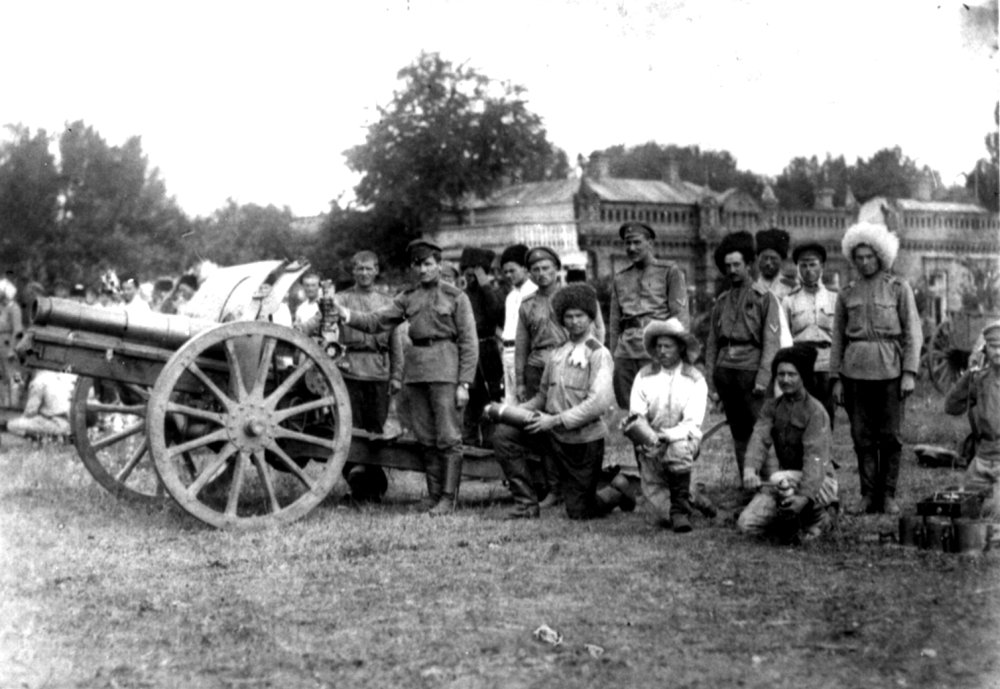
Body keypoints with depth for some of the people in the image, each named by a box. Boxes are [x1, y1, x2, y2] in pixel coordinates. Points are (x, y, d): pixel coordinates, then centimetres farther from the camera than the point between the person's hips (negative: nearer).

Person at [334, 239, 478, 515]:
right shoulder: (408, 297, 14)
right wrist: (346, 315, -12)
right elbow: (376, 321, 7)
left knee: (448, 437, -6)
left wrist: (464, 384, -9)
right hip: (415, 368, 5)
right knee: (425, 438, 8)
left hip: (444, 368, -5)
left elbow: (469, 342, -2)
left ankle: (448, 498, -2)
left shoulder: (456, 297, 2)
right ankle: (433, 494, 15)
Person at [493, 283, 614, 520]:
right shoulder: (558, 353, 10)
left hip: (584, 440, -5)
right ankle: (527, 504, -8)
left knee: (580, 513, 1)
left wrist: (556, 420, -24)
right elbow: (543, 395, 15)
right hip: (554, 436, 6)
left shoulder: (599, 354, -9)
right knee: (504, 434, -16)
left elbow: (599, 403, -20)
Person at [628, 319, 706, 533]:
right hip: (650, 443, 1)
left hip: (682, 439, -1)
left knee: (678, 449, -38)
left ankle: (680, 508, -19)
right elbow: (636, 413, -3)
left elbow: (692, 423, -10)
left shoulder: (695, 380, -3)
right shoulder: (644, 376, 3)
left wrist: (666, 436, -27)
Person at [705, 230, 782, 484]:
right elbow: (711, 345, 14)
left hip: (751, 372, -4)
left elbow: (771, 342, -6)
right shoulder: (721, 302, 15)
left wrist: (763, 379, -14)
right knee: (739, 436, 8)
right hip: (725, 372, 4)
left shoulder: (764, 299, 1)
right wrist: (711, 384, 8)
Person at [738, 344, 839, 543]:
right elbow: (759, 439, -12)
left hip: (817, 481, -5)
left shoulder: (815, 411, -12)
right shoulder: (772, 407, 5)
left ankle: (820, 516, -8)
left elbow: (815, 458, -23)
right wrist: (750, 468, -34)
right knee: (746, 524, -11)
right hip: (785, 478, 5)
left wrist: (804, 496, -37)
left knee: (781, 482, -38)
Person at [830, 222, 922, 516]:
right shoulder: (847, 294, 10)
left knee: (890, 436, 1)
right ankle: (868, 494, 10)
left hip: (889, 369, -2)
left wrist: (910, 373, -7)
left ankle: (888, 495, 9)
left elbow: (913, 332, 1)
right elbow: (838, 338, 12)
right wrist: (836, 378, 6)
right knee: (862, 436, 3)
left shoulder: (898, 288, 4)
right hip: (855, 369, 2)